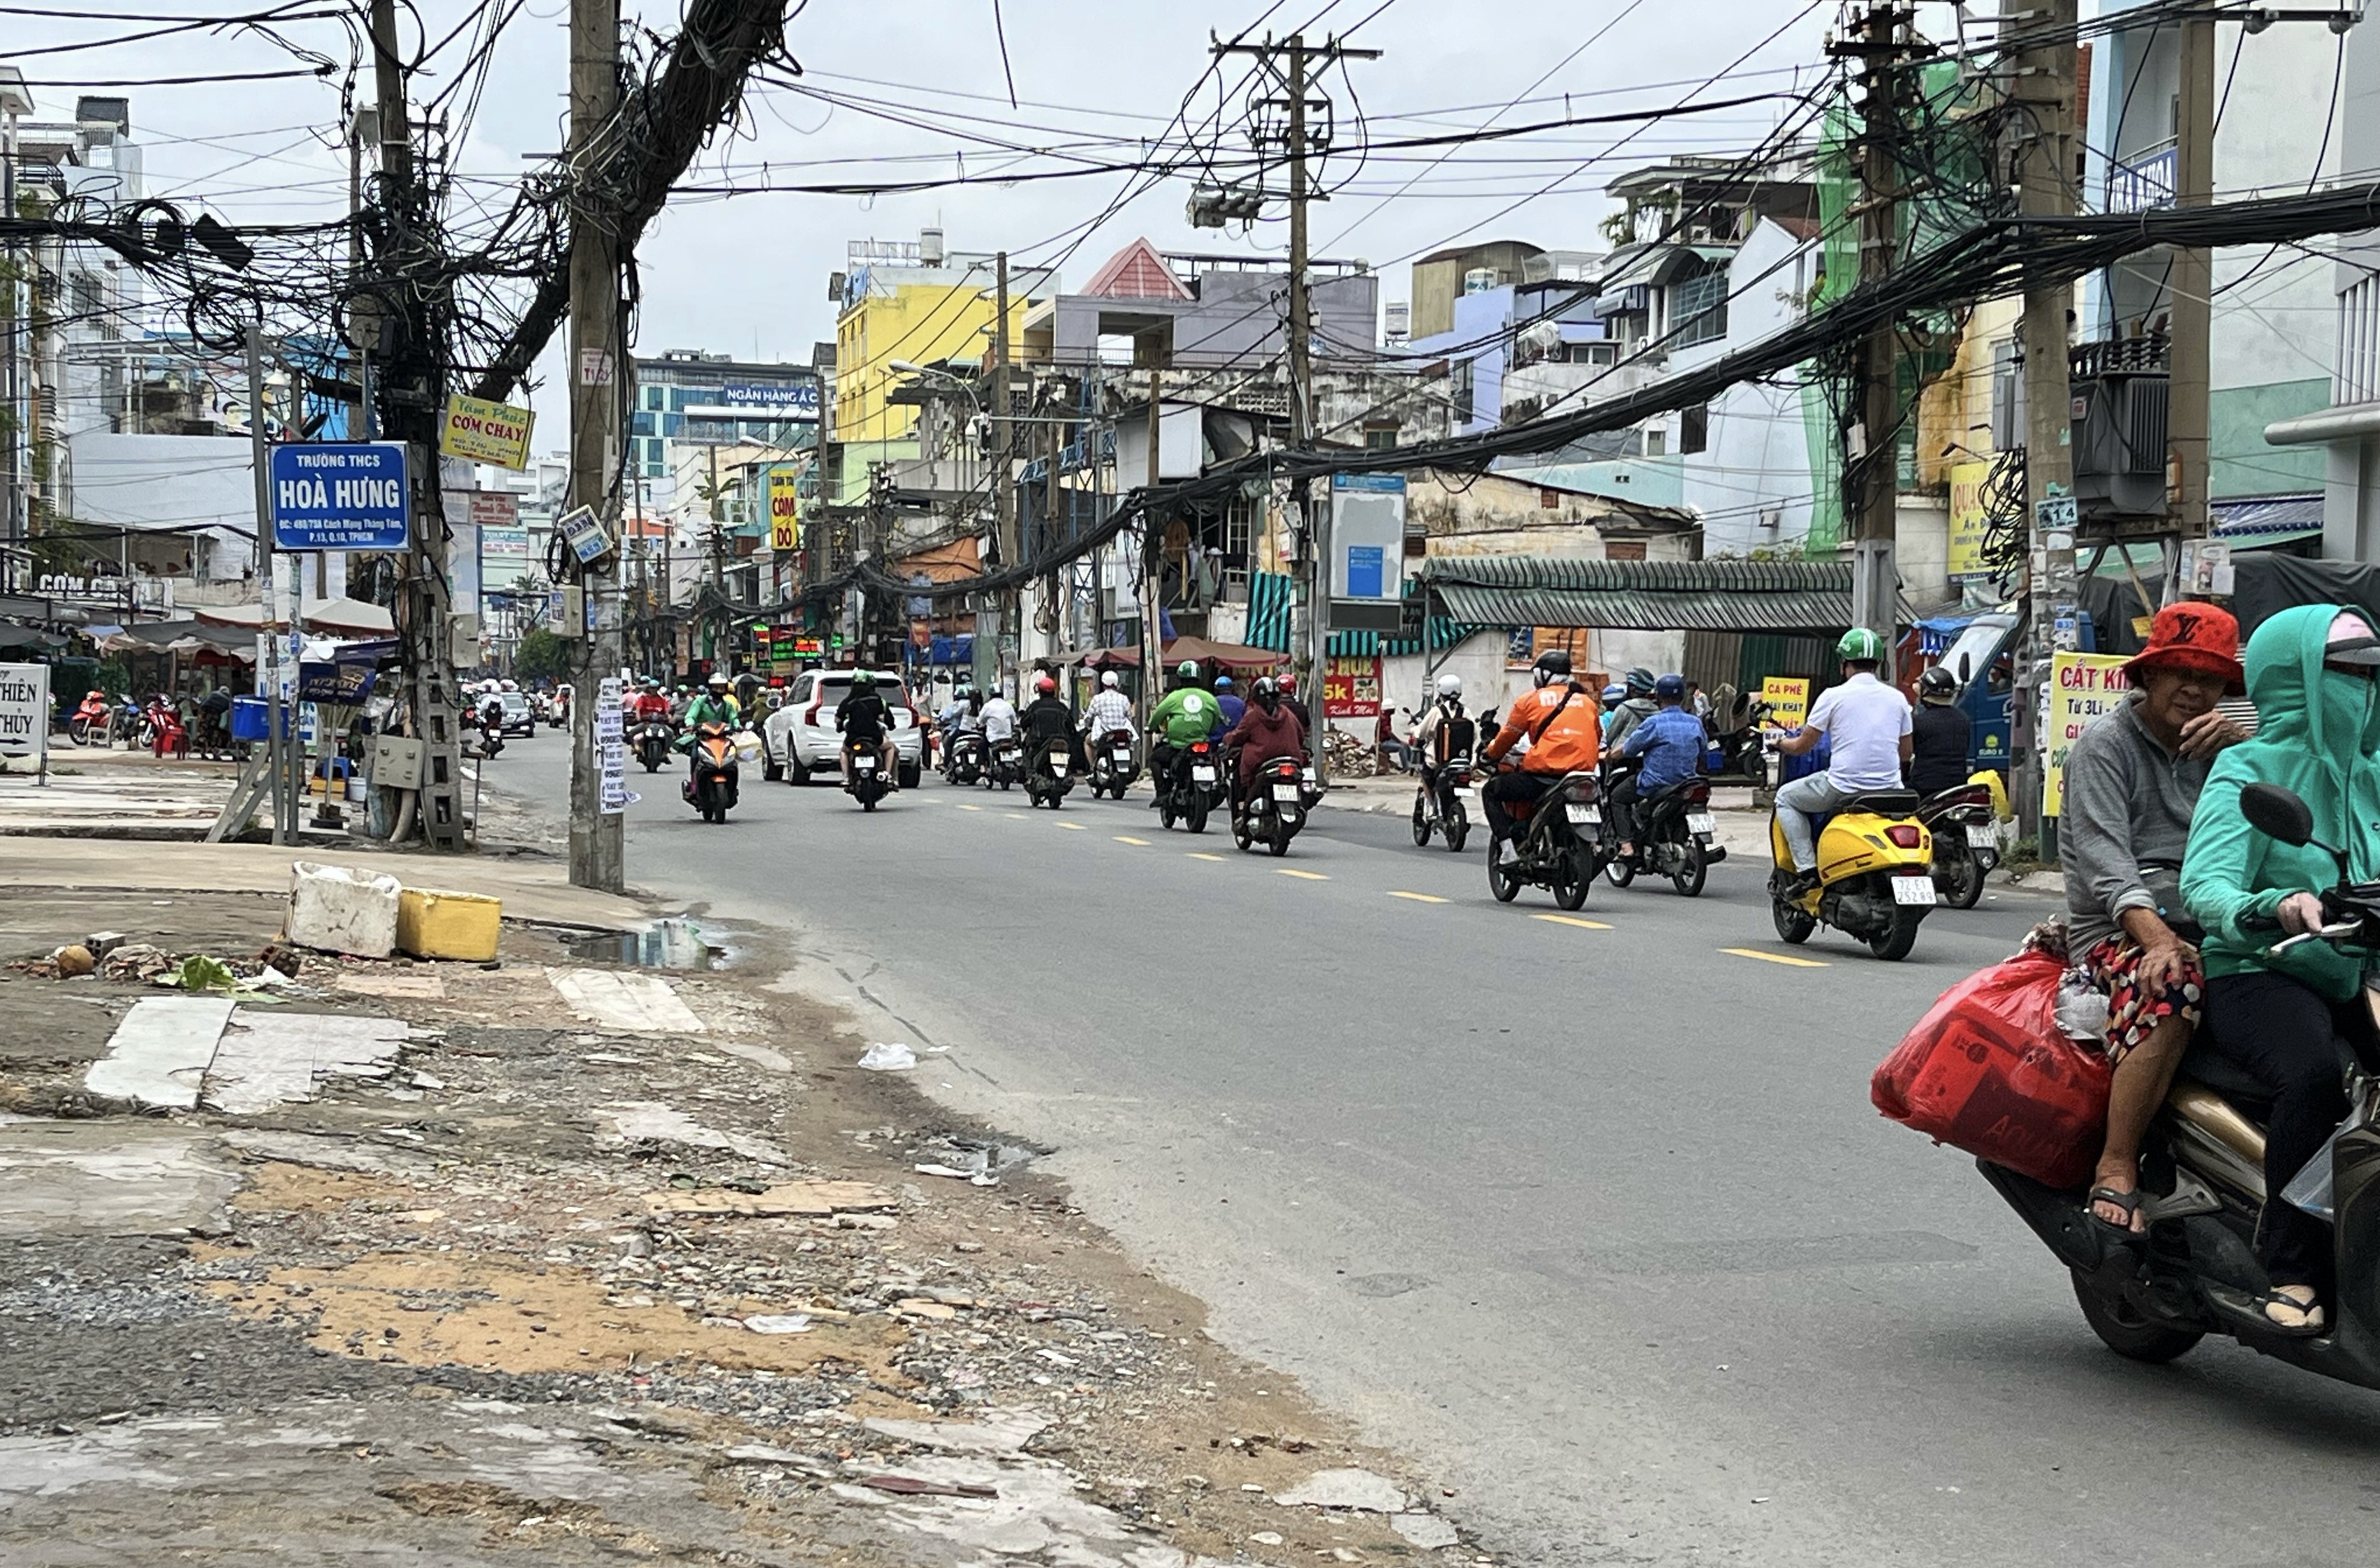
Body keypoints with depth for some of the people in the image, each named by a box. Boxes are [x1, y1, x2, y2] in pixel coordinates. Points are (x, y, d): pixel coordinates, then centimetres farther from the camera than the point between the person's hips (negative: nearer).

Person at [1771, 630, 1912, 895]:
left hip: (1842, 789, -4)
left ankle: (1806, 868, 3)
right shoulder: (1897, 698, 8)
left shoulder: (1834, 696, -5)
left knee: (1786, 798, 19)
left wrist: (1782, 743, 23)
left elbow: (1802, 746, 1)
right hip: (1888, 789, 4)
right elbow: (1905, 754, 16)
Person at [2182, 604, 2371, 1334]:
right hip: (2259, 975, -6)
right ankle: (2293, 1270, -24)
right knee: (2315, 1074, -35)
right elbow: (2205, 884, -16)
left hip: (2354, 980, 6)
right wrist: (2272, 906, -37)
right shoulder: (2248, 769, -3)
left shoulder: (2368, 774, 16)